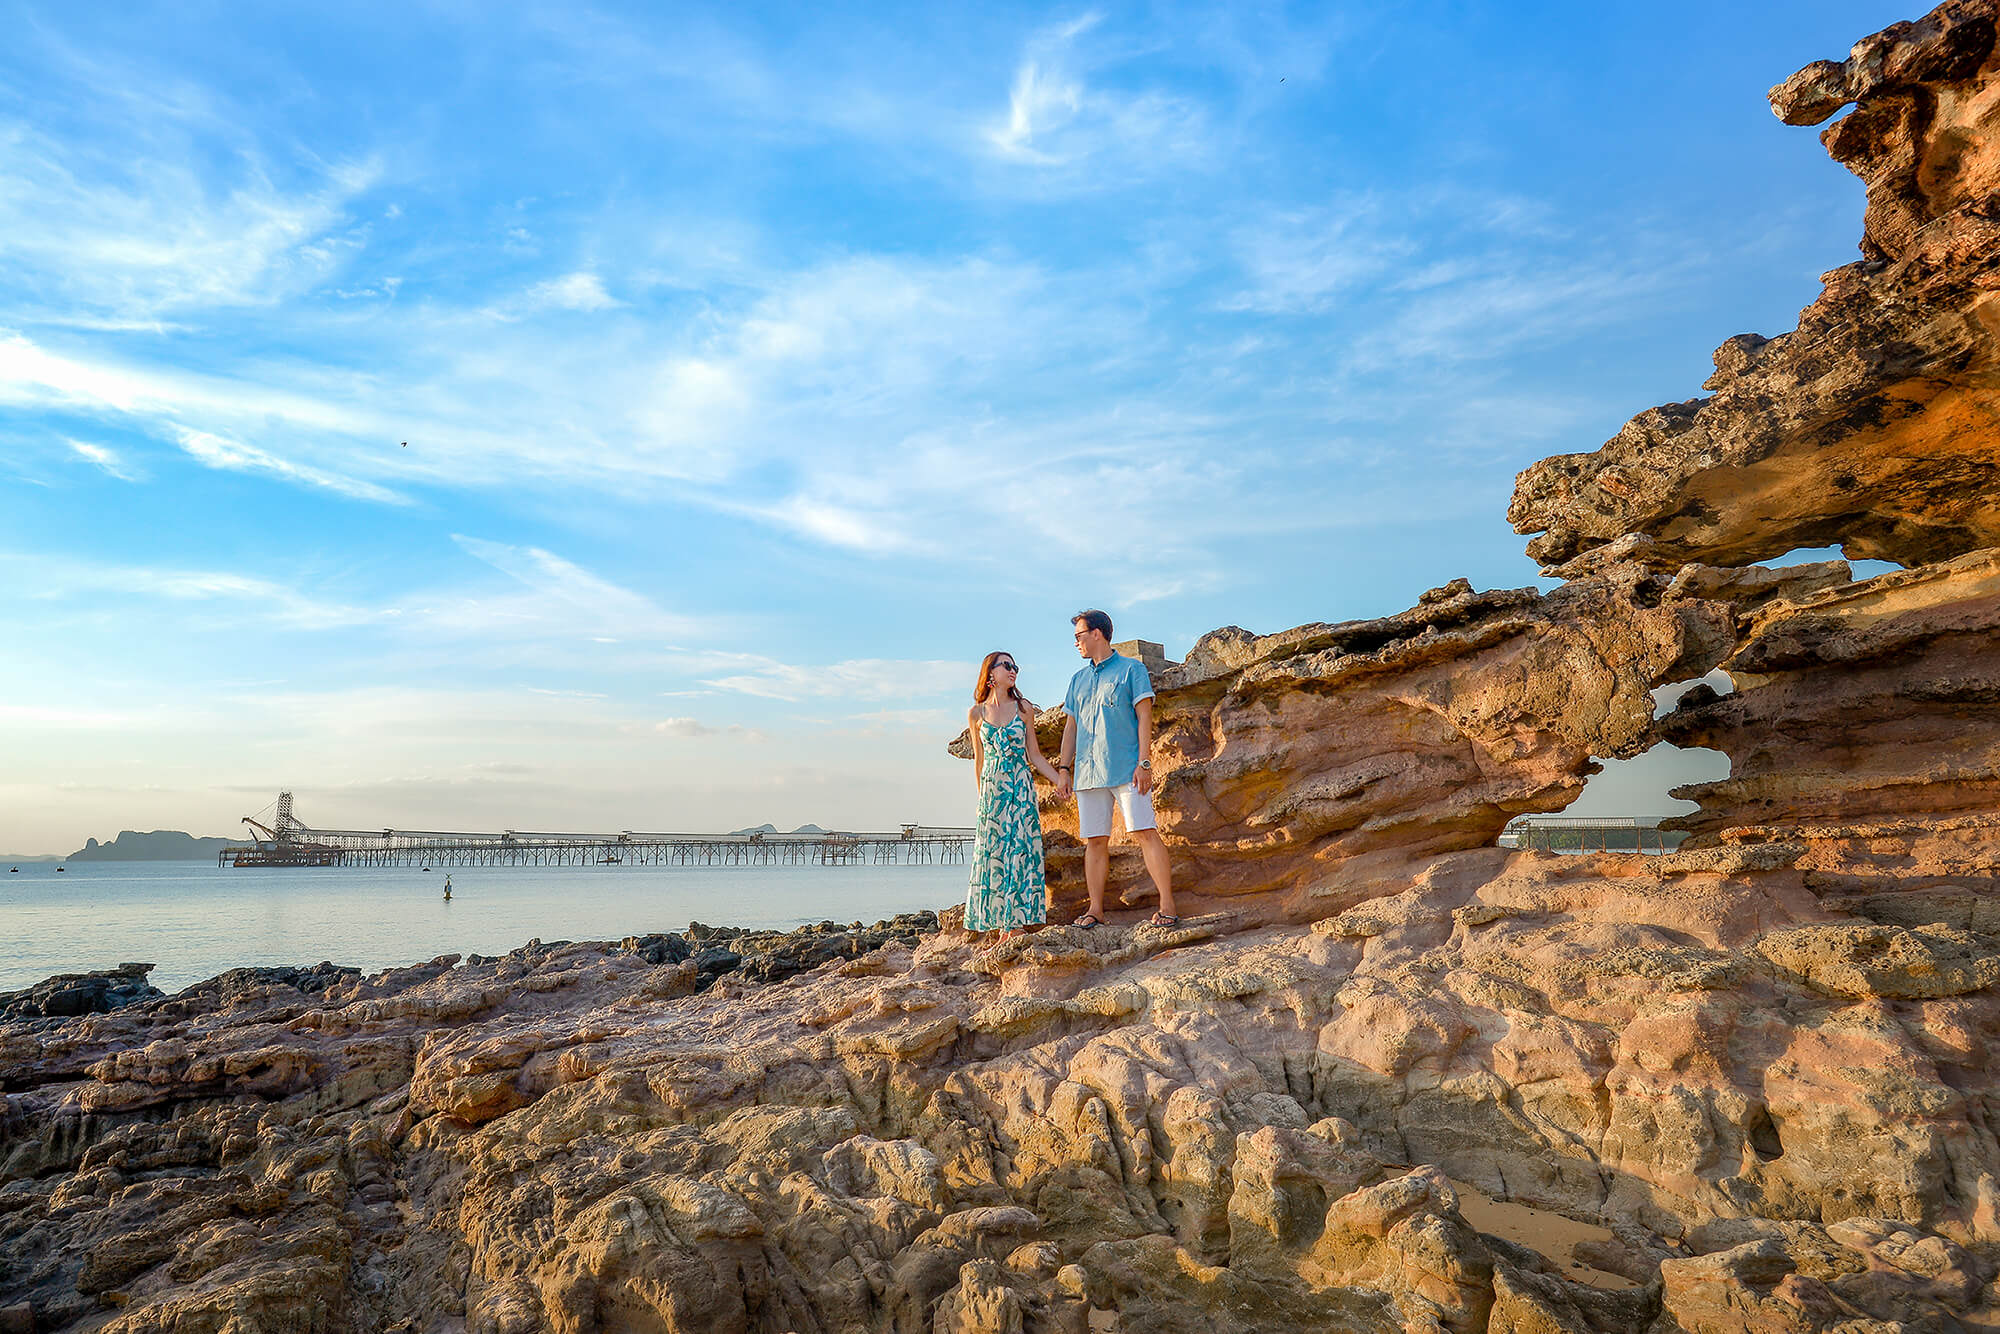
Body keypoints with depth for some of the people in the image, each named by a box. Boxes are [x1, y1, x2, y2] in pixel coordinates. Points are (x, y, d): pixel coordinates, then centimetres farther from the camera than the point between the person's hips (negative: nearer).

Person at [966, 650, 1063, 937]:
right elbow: (978, 760, 13)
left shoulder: (1024, 708, 6)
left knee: (1020, 849, -6)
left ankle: (1017, 922, -3)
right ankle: (1002, 923, 5)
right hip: (992, 790, 1)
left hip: (1021, 788, -1)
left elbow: (1034, 756, 8)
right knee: (994, 853, -1)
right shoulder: (976, 714, 7)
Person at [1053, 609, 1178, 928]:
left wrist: (1144, 762, -12)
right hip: (1088, 771, 5)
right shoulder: (1078, 679, 20)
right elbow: (1071, 726, 21)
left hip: (1126, 768, -5)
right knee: (1094, 840, 5)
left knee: (1144, 833, -10)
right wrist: (1064, 769, 12)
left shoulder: (1131, 669, 4)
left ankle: (1167, 907, -9)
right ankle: (1095, 910, 11)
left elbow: (1144, 717, -3)